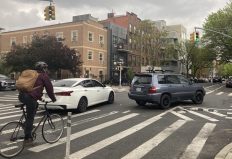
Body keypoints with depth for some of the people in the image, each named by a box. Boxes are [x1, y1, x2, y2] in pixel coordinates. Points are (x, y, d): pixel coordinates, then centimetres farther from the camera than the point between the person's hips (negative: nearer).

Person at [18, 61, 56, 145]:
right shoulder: (44, 76, 5)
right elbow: (49, 88, 5)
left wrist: (39, 98, 44)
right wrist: (53, 99, 18)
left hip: (22, 95, 8)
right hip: (30, 97, -7)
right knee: (30, 117, 1)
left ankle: (27, 126, 25)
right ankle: (27, 138, 9)